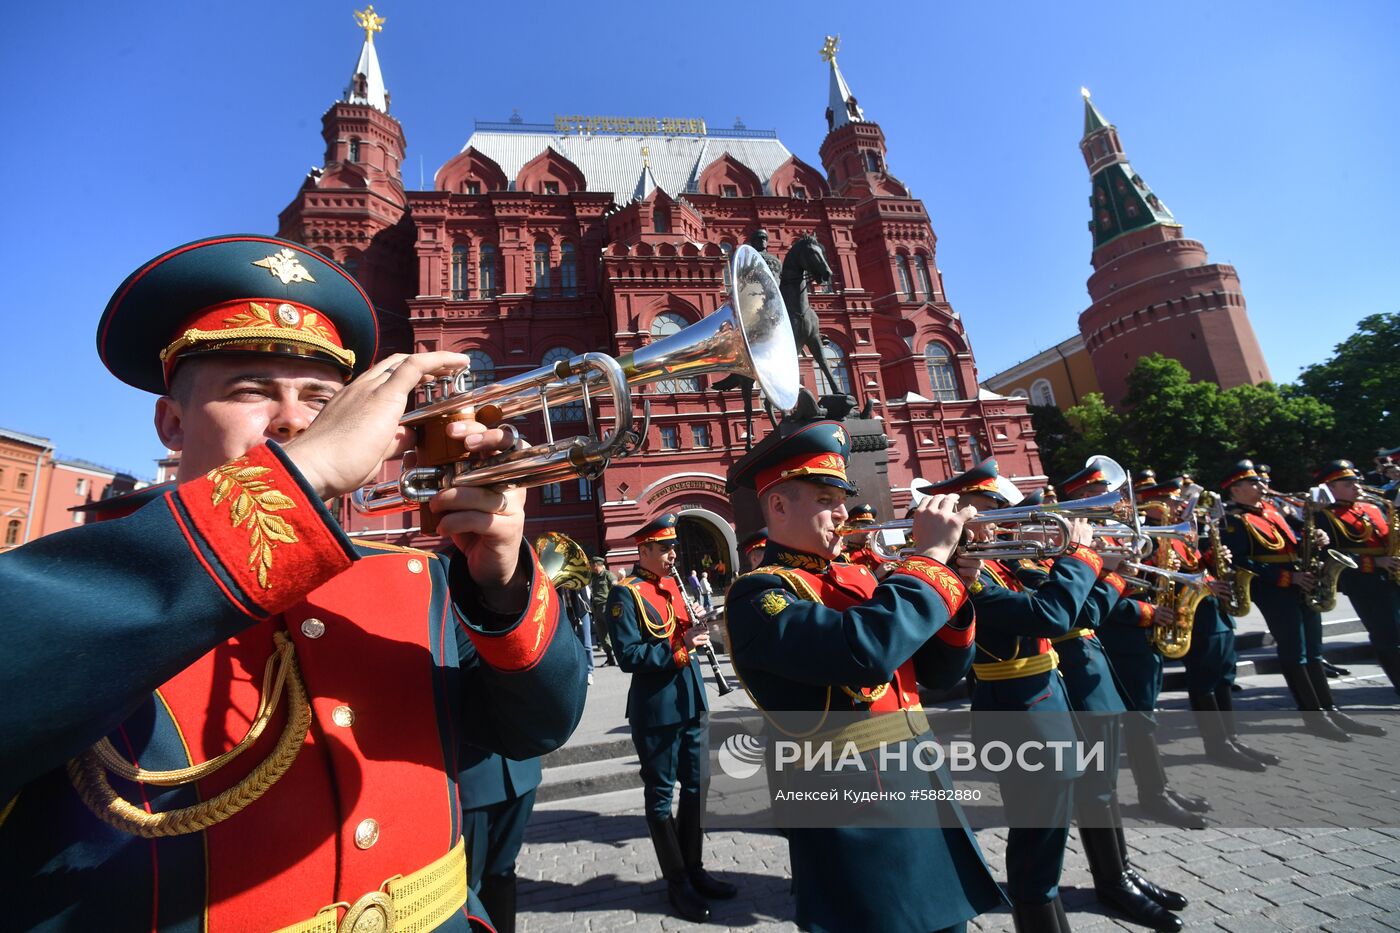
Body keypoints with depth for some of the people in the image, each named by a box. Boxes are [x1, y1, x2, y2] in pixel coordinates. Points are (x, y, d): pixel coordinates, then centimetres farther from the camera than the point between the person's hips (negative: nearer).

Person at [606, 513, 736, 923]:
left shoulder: (674, 584, 8)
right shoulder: (626, 593, -15)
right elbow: (628, 656, -21)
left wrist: (697, 628, -6)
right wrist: (680, 646, -26)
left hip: (692, 702, 8)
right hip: (656, 709, -7)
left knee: (697, 785, 17)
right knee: (661, 795, 9)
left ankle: (695, 869, 35)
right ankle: (678, 884, 26)